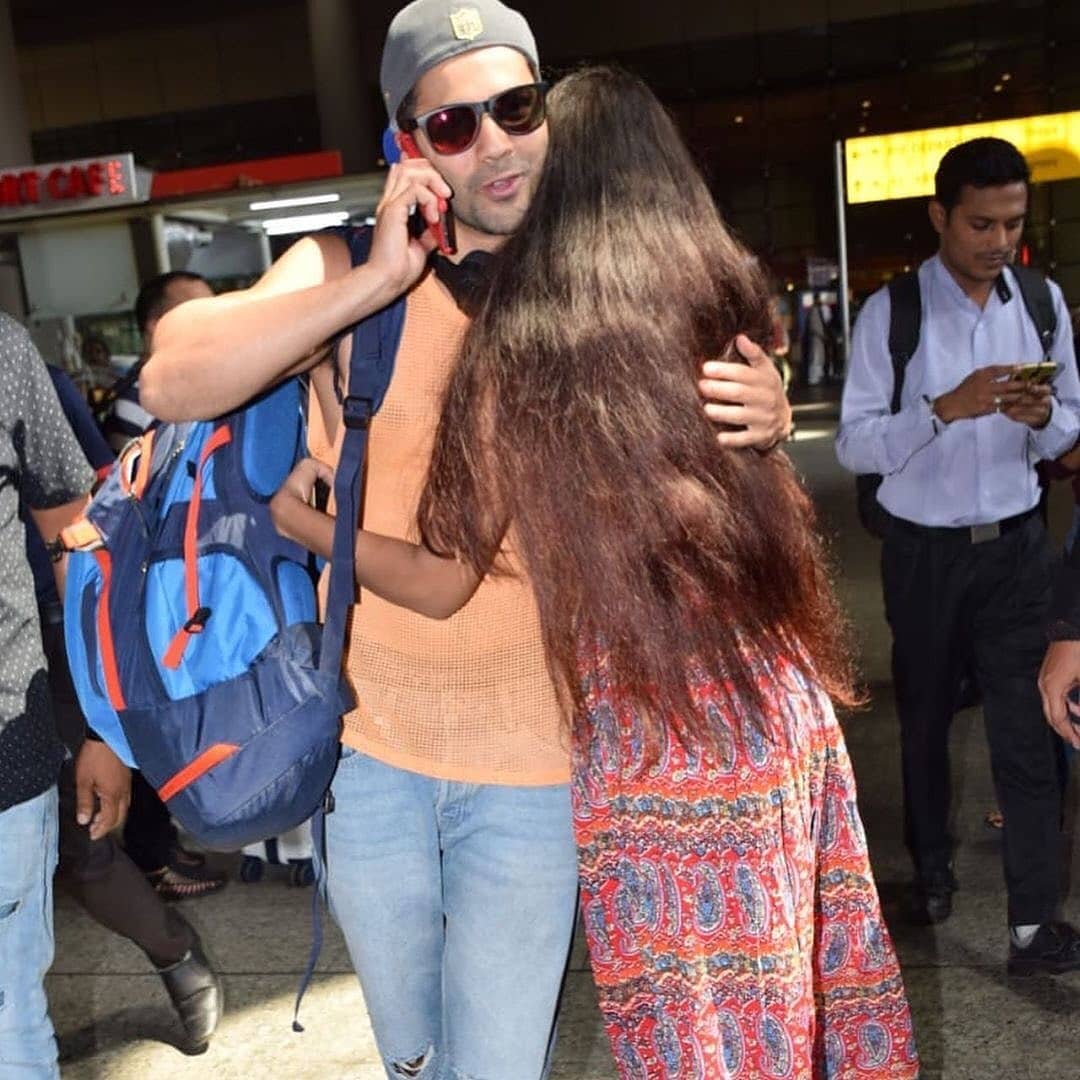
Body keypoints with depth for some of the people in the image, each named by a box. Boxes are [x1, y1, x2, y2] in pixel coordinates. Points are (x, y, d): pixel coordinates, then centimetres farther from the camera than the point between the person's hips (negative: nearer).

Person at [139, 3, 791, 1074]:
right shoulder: (344, 272, -5)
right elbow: (171, 382, -18)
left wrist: (765, 414, -18)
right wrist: (379, 280, -24)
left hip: (533, 764, -1)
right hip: (366, 747, 1)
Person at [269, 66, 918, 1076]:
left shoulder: (514, 347, -9)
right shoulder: (723, 303, 1)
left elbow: (442, 582, -3)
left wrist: (295, 517, 11)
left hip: (651, 744, -4)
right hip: (784, 715, 5)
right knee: (810, 977, 23)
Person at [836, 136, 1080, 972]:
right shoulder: (891, 312, -9)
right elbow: (854, 445, -13)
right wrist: (946, 408, -27)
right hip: (924, 551, -2)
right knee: (925, 717, 15)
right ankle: (932, 866, 38)